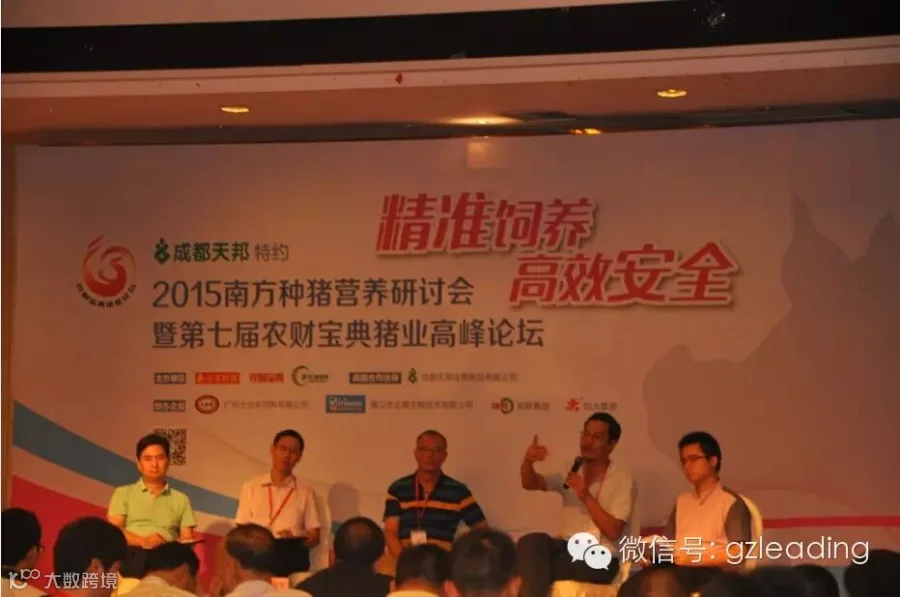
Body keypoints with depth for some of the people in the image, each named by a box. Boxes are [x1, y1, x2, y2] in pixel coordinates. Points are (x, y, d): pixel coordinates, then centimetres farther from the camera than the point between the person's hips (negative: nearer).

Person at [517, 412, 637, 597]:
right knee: (530, 542, -29)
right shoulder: (572, 472, 15)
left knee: (534, 566, -30)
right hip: (568, 548, 5)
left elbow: (613, 532, -11)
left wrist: (586, 497, -19)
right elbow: (530, 483, 1)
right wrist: (528, 462, -20)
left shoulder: (623, 480, -1)